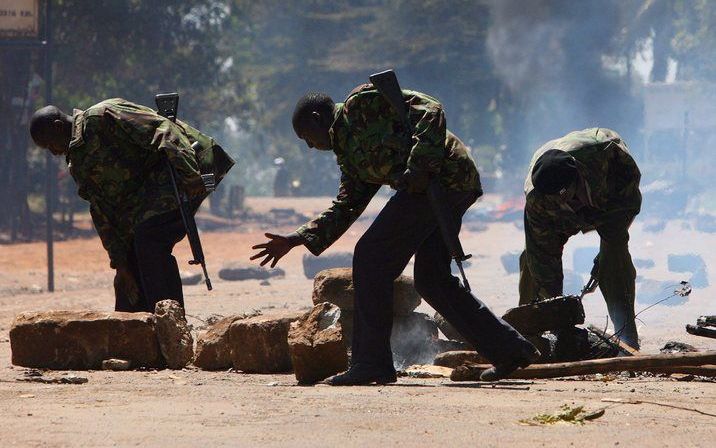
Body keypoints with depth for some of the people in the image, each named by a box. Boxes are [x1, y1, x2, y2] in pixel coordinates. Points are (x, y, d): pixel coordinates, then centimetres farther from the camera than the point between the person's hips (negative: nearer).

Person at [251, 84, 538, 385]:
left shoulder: (362, 103, 0)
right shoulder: (348, 154, 28)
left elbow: (430, 110, -9)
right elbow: (345, 208, 27)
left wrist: (420, 164, -19)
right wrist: (297, 239, 20)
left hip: (442, 175, -10)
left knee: (372, 259, -5)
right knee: (431, 280, 15)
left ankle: (371, 363, -3)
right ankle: (510, 350, 18)